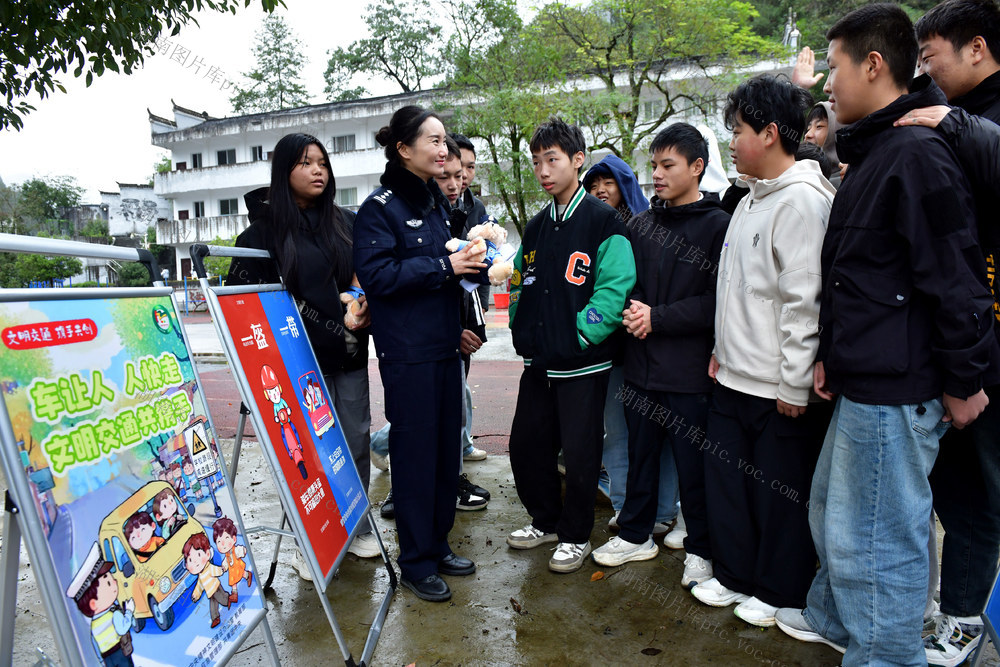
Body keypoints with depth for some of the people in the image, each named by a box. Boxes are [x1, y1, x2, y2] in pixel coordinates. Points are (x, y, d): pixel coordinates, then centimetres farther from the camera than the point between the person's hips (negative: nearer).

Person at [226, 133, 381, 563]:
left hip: (351, 352, 4)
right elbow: (241, 293, -2)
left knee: (356, 439, 8)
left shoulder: (345, 222, 10)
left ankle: (356, 528, 26)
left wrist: (365, 306, -2)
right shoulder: (265, 229, -1)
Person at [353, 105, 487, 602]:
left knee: (446, 447, 13)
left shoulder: (437, 202, 16)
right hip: (407, 352, -8)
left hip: (445, 344, 8)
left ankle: (437, 544, 29)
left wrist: (471, 259, 5)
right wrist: (444, 267, -18)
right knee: (415, 451, 0)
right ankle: (416, 561, 16)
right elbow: (376, 275, -17)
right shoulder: (380, 207, -7)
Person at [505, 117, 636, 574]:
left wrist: (576, 336, -17)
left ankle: (575, 535, 26)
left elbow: (614, 290, -17)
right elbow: (519, 285, 18)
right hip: (538, 363, 7)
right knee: (525, 447, 13)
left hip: (582, 364, -6)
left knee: (579, 454, 5)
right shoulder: (536, 226, 12)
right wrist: (523, 333, 5)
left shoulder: (603, 221, -9)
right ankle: (545, 521, 35)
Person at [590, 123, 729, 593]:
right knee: (640, 453, 17)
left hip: (689, 371, -5)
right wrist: (630, 310, -6)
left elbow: (718, 302, -13)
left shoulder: (719, 225, -6)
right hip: (641, 365, 5)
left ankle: (700, 549, 25)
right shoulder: (639, 224, 11)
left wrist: (658, 318, -14)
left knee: (693, 464, 6)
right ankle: (636, 535, 33)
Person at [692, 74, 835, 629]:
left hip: (777, 387, -9)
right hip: (732, 376, 9)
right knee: (726, 479, 16)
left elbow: (803, 300, -19)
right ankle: (733, 575, 35)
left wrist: (795, 383, -18)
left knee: (780, 490, 8)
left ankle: (779, 592, 28)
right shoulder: (750, 200, 14)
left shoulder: (802, 199, -15)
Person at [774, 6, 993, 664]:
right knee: (830, 507, 23)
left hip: (894, 395, -11)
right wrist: (832, 354, 16)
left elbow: (956, 282, -19)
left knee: (873, 541, 0)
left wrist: (962, 383, -12)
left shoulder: (917, 154, -16)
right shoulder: (872, 155, 16)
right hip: (862, 387, 11)